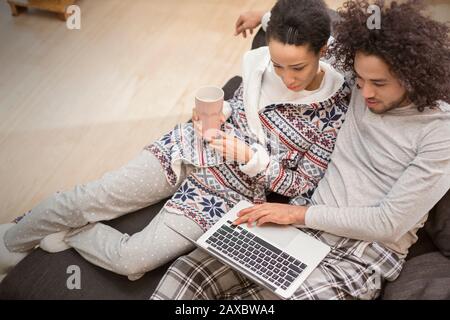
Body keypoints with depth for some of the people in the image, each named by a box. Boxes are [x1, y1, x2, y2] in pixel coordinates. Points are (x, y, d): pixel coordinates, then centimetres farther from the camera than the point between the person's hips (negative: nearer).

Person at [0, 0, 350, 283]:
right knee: (82, 200, 0)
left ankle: (70, 234, 15)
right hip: (191, 150, 3)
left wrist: (251, 157, -22)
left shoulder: (336, 112, -16)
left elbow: (303, 184, -9)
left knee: (133, 261, -16)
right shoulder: (261, 64, -9)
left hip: (226, 194, -2)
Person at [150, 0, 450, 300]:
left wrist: (299, 212, -15)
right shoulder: (363, 89, 4)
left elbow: (390, 224, -15)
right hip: (305, 225, 6)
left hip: (363, 255, -5)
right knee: (186, 273, -14)